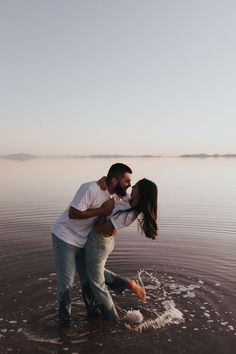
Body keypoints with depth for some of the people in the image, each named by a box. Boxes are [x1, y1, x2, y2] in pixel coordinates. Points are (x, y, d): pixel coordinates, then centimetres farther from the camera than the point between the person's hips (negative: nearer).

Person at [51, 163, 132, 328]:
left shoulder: (113, 196, -3)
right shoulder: (91, 189, -29)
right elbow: (73, 213, -32)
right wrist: (102, 210, -28)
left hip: (83, 240, 7)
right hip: (65, 238, -7)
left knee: (88, 278, 18)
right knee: (66, 282, 2)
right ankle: (64, 317, 22)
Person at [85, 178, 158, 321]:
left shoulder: (125, 215, -34)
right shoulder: (133, 204, -10)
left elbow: (99, 229, -24)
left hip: (98, 242, -8)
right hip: (106, 240, 8)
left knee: (96, 281, 15)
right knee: (97, 271, 31)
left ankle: (111, 316, 33)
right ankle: (128, 284, 24)